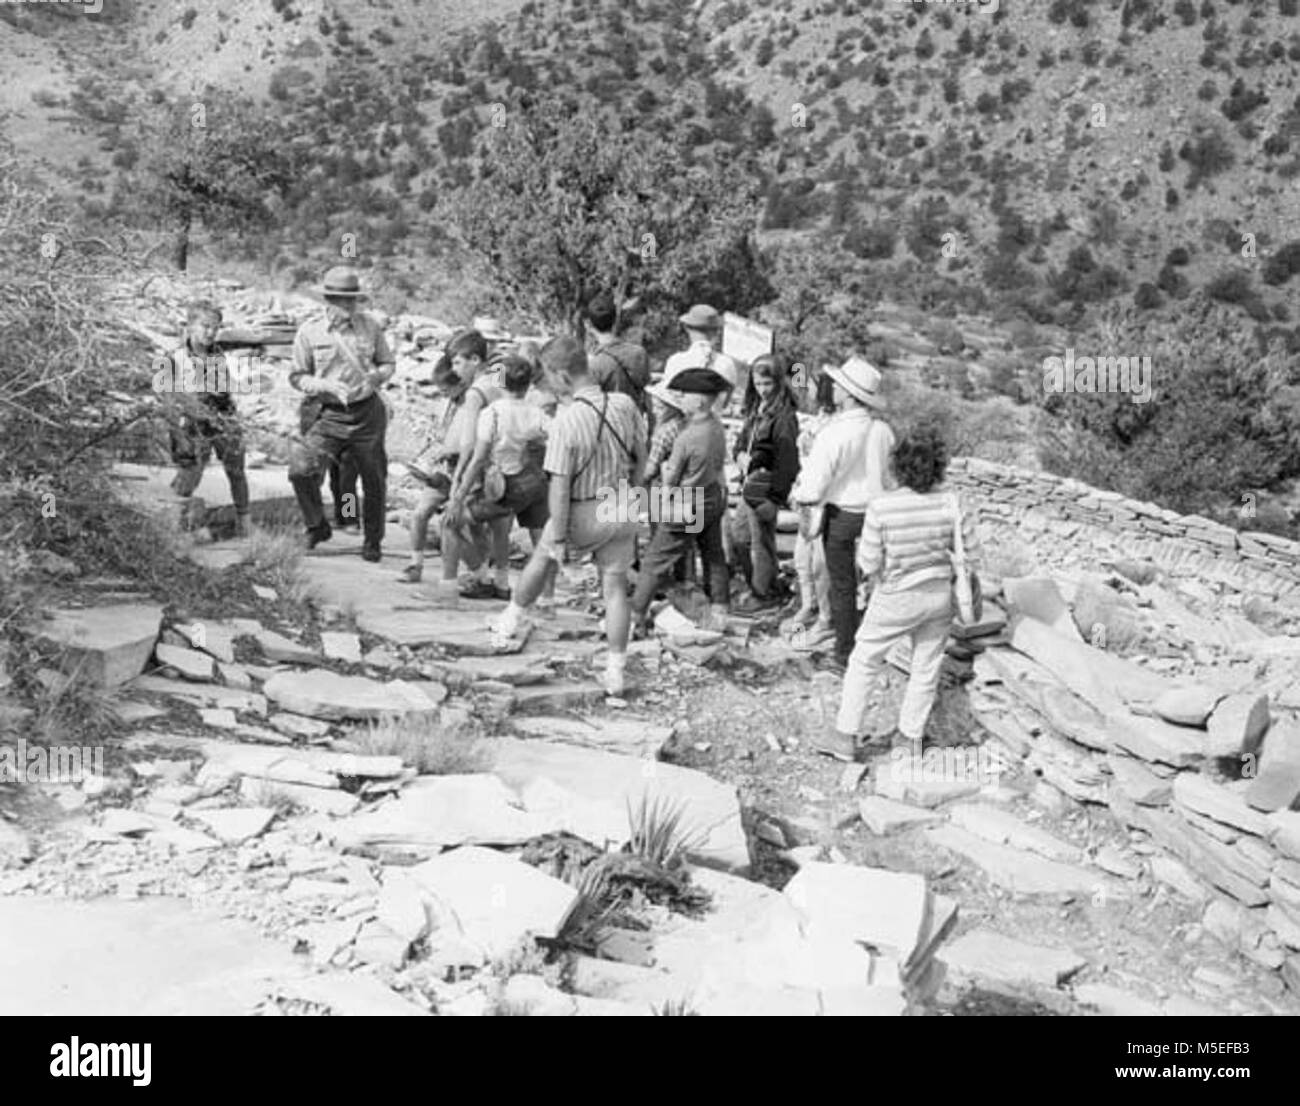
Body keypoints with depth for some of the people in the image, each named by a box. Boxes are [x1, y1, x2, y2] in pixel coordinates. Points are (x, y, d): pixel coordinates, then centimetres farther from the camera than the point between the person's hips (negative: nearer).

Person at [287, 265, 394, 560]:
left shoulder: (370, 326, 2)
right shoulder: (309, 332, -3)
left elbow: (389, 363, 12)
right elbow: (297, 376, 2)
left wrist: (377, 375, -11)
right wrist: (326, 386, -16)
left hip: (369, 412, 1)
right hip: (331, 415, -1)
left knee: (374, 480, 8)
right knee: (301, 469, -17)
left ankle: (372, 542, 29)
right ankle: (317, 527, 7)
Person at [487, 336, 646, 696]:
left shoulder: (567, 421, -26)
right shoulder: (625, 405, -10)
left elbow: (560, 487, -22)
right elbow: (640, 457, 4)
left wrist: (559, 537, -13)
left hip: (583, 514, -3)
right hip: (621, 511, 4)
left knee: (542, 557, 24)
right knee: (615, 586, 12)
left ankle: (514, 618, 45)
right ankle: (616, 670, 17)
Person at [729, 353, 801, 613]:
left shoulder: (784, 416, -16)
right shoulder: (755, 410, 11)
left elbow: (787, 460, -19)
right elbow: (742, 440, 21)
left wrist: (775, 498, -20)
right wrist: (741, 455, -2)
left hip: (765, 488, -9)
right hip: (750, 485, 9)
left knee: (761, 542, 2)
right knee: (738, 536, 17)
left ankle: (765, 595, 18)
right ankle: (757, 586, 31)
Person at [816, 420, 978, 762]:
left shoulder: (881, 507, -22)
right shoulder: (951, 504, -15)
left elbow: (869, 565, -16)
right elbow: (969, 556, -6)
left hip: (896, 599, -3)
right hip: (940, 594, 3)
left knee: (864, 661, 15)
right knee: (926, 666, 19)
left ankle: (845, 736, 20)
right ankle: (911, 735, 32)